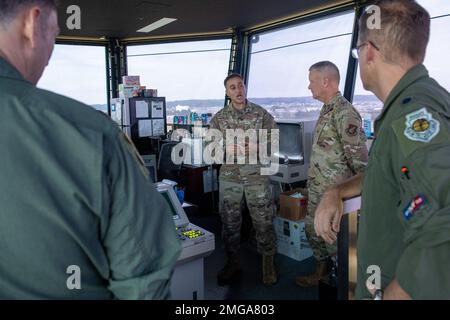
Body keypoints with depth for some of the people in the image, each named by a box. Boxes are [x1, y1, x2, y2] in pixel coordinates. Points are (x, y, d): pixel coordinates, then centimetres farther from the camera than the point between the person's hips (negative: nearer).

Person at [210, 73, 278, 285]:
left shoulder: (261, 114, 2)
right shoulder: (219, 118, 6)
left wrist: (256, 148, -15)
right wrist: (227, 150, -13)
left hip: (257, 175, -1)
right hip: (229, 176, 2)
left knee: (263, 221, 4)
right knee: (229, 222, 10)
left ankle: (268, 263, 24)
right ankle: (232, 263, 28)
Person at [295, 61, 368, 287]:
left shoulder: (345, 113, -19)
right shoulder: (327, 109, 10)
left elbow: (359, 157, -21)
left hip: (334, 191, -9)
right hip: (316, 187, 10)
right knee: (313, 230, 20)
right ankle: (321, 271, 39)